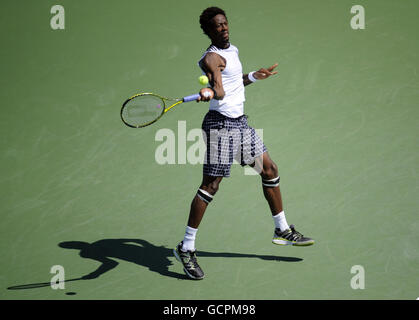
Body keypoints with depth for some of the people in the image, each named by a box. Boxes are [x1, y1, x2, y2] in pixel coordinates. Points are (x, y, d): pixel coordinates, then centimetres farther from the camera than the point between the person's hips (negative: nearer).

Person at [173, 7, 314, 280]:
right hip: (220, 124, -9)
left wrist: (254, 77, 30)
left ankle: (282, 230, 31)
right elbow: (219, 90, -30)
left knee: (270, 169, 15)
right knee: (211, 185, -10)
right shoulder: (211, 57, -14)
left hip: (240, 122, 9)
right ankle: (186, 249, -3)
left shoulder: (233, 50, 14)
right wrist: (209, 92, -50)